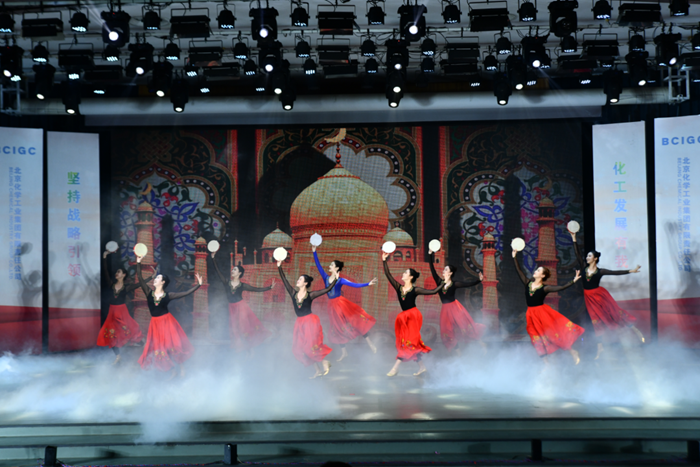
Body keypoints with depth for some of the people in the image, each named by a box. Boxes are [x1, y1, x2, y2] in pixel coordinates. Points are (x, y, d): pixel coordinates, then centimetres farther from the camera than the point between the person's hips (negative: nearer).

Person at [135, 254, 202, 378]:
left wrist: (198, 285, -8)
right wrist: (138, 263, -9)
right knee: (158, 346, 6)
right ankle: (174, 369, 20)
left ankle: (181, 367, 11)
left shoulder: (168, 295, -4)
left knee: (171, 345, -6)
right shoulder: (149, 293, 1)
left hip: (167, 321, -3)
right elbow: (140, 278, -4)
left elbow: (186, 293, -4)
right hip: (155, 323, 3)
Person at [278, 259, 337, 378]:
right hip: (300, 323, 5)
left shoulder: (310, 295, -6)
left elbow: (327, 289, -5)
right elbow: (285, 281, 1)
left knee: (311, 346, -14)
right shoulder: (294, 294, 5)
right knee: (299, 348, 3)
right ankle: (318, 370, 14)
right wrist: (279, 267, -3)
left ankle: (325, 362, 11)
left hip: (310, 322, -5)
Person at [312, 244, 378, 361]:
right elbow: (318, 265, 5)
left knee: (357, 320, -12)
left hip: (341, 303, -5)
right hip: (332, 306, 5)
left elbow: (355, 285, -14)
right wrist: (314, 252, 2)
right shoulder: (326, 277, 5)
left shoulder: (341, 280, -7)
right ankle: (343, 352, 22)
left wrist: (368, 284, -25)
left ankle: (370, 344, -3)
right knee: (338, 328, 10)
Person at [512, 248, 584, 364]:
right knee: (538, 341, 7)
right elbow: (519, 271, 4)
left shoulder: (545, 288, -10)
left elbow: (561, 287, -17)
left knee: (555, 332, -8)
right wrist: (514, 257, 0)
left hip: (543, 312, -5)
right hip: (532, 314, 5)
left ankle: (572, 352, 10)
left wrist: (574, 281, -25)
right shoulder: (528, 283, 2)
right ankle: (546, 363, 16)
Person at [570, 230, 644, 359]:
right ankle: (600, 347, 10)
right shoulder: (585, 267, 0)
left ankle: (635, 330, 10)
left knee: (615, 312, -4)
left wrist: (630, 271, -18)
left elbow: (615, 273, -12)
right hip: (589, 297, 4)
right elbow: (577, 254, -4)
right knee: (596, 320, 6)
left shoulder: (600, 271, -9)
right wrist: (574, 239, -10)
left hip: (600, 295, -4)